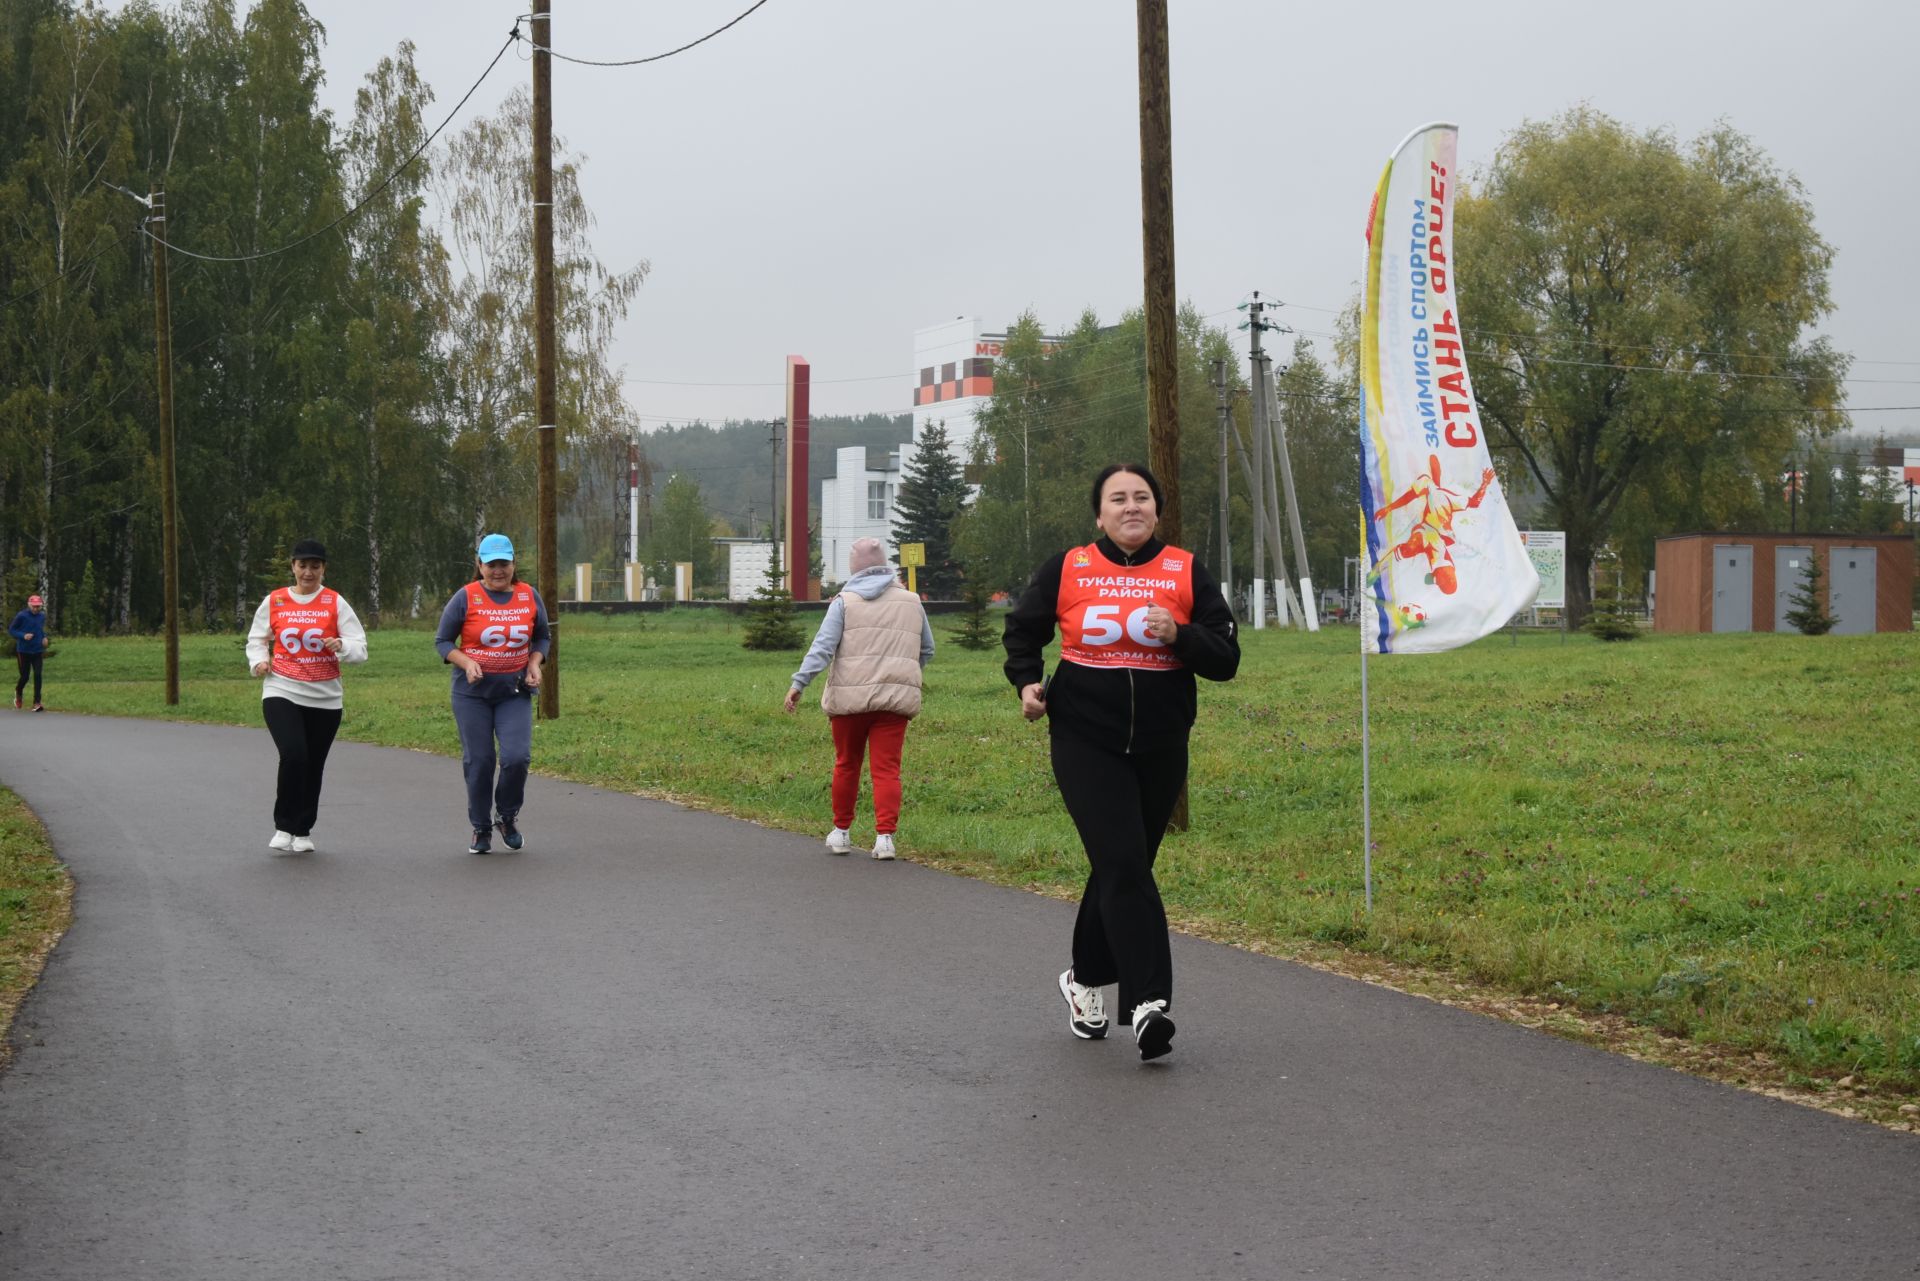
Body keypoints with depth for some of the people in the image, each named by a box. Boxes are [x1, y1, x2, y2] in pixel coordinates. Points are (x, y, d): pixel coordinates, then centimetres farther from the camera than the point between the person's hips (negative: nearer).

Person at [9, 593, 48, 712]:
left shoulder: (42, 616, 4)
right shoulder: (21, 616, -11)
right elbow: (11, 630, -5)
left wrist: (44, 637, 2)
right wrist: (23, 636, -20)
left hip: (38, 652, 3)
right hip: (24, 652, -3)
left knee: (38, 676, -7)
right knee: (24, 677, 4)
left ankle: (37, 703, -5)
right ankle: (18, 693, 36)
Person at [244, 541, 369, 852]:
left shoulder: (335, 603, 2)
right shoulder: (274, 601, 5)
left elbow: (360, 648, 0)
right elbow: (256, 639, 17)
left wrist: (342, 646, -22)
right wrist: (258, 660, -4)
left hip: (324, 698, 1)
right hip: (281, 692, -1)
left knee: (313, 767, 7)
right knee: (293, 755, -20)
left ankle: (302, 831, 24)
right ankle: (283, 826, -5)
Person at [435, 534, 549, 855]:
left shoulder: (530, 597, 4)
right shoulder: (466, 597, -5)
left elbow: (542, 638, 17)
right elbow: (442, 640, 1)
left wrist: (535, 664, -2)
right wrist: (466, 662, -16)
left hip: (515, 691, 1)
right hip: (472, 692, -1)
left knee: (517, 756, -14)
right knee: (479, 761, 2)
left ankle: (507, 817, 12)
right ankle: (481, 830, 19)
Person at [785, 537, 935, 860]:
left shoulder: (845, 601, 1)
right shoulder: (910, 601, 13)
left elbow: (823, 646, -9)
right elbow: (927, 651, 21)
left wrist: (799, 682, -12)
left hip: (850, 698, -1)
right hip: (895, 699, 1)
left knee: (846, 764, 13)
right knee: (886, 769, 0)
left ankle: (841, 832, 23)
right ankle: (885, 836, -10)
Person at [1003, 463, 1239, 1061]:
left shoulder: (1186, 573, 4)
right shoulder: (1067, 570, 2)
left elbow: (1226, 658, 1)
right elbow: (1022, 628, 18)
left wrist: (1180, 635, -17)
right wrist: (1027, 682, 1)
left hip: (1159, 747, 2)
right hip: (1085, 742, -2)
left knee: (1122, 867, 12)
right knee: (1122, 861, -16)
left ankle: (1086, 978, 34)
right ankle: (1148, 1001, -20)